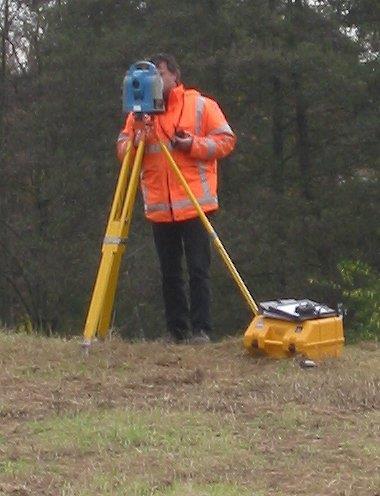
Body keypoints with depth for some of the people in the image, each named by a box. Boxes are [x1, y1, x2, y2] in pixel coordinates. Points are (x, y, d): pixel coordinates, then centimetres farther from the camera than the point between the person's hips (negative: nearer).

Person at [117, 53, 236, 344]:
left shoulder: (201, 106, 2)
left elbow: (226, 141, 0)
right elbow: (122, 150, 11)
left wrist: (194, 145, -15)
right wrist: (134, 143, -12)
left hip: (194, 204, -4)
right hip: (159, 208, 4)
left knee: (198, 270, -5)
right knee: (170, 273, 7)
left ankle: (200, 330, -3)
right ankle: (176, 331, 13)